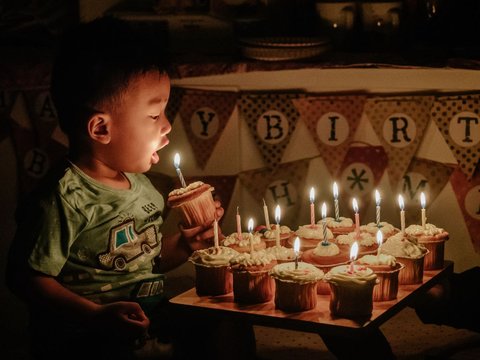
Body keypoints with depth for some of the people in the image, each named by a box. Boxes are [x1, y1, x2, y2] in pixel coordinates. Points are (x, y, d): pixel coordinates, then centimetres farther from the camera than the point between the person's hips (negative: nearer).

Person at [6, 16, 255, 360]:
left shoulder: (139, 184, 10)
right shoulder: (65, 199, -18)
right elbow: (28, 278, -18)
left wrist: (183, 244, 3)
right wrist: (99, 316, -26)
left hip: (149, 315, 8)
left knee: (233, 331, -2)